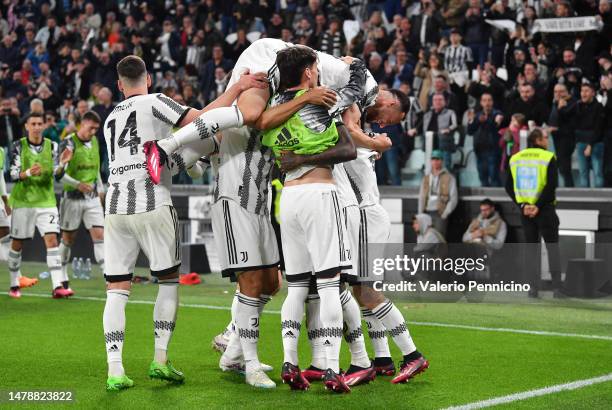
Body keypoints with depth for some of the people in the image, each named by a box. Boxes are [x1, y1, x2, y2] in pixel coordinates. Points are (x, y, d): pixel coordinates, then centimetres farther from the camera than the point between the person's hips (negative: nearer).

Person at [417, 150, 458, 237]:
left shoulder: (449, 178, 4)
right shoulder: (426, 178, 18)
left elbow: (454, 198, -1)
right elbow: (421, 197, 18)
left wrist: (445, 213, -10)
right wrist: (421, 213, 5)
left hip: (440, 214, -4)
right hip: (427, 213, 4)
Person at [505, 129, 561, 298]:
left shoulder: (515, 159, 7)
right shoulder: (548, 158, -7)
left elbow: (509, 186, 2)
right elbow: (551, 185, -16)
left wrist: (522, 205, -4)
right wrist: (538, 206, -13)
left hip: (525, 210, 4)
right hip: (545, 209, -4)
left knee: (531, 248, 8)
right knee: (552, 247, 4)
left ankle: (533, 288, 4)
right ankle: (557, 287, 0)